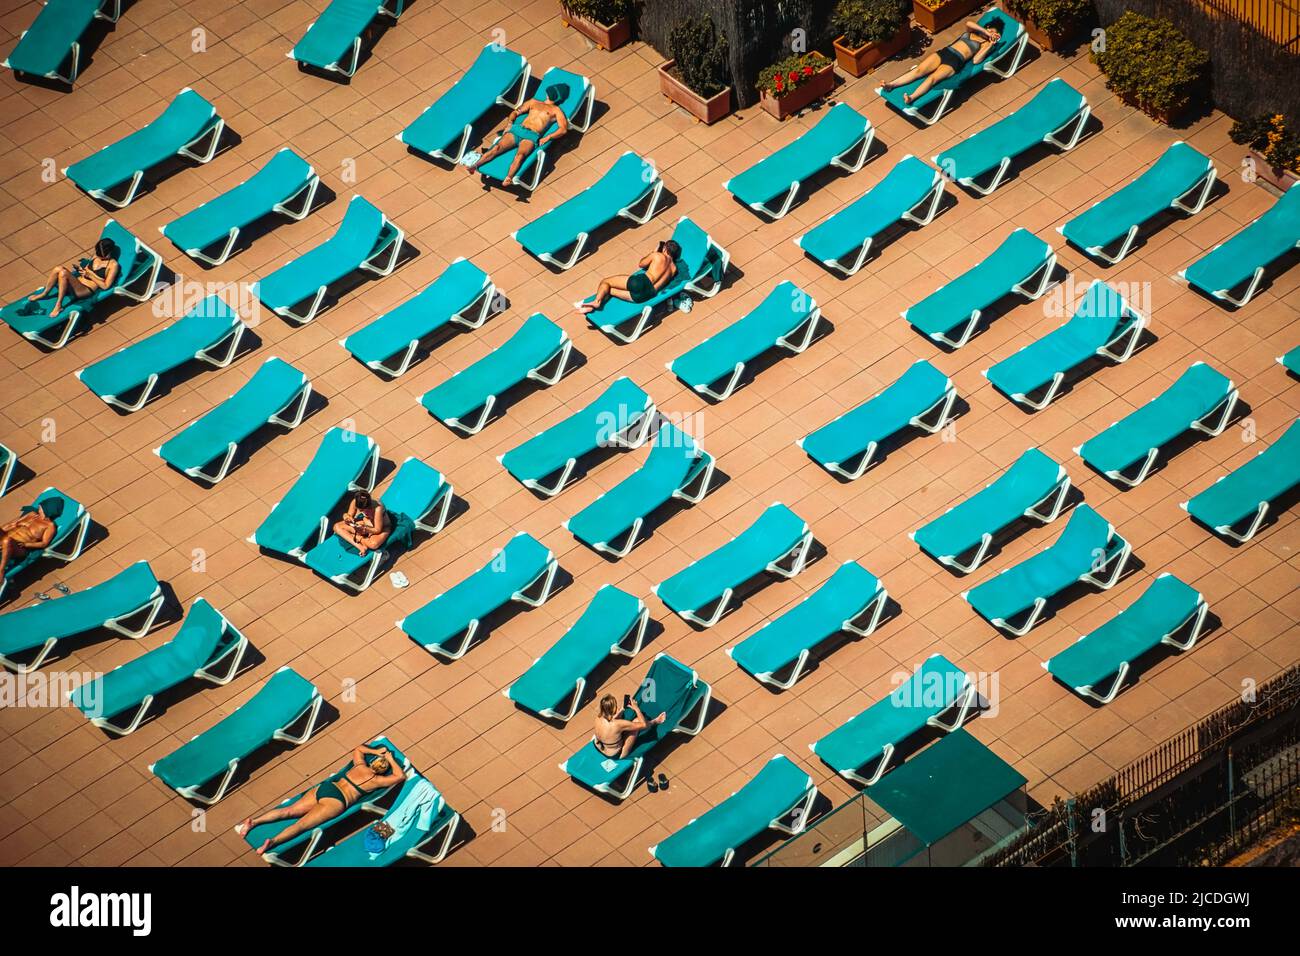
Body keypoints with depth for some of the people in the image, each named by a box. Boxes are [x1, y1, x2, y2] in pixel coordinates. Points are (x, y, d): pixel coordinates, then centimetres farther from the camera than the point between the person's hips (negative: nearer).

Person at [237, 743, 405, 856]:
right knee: (301, 824, -22)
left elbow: (358, 749, 44)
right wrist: (392, 760, 28)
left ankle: (254, 821, -21)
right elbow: (400, 776, 17)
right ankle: (272, 842, -42)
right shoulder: (377, 780, 6)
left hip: (324, 787, 6)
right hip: (336, 800, -6)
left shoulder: (360, 766, 22)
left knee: (288, 811, -3)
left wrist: (376, 752, 41)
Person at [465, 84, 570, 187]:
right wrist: (509, 123, 9)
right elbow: (515, 112, 31)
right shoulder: (534, 102, 31)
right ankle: (475, 165, -37)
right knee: (497, 147, -23)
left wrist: (548, 138, -10)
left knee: (520, 154, -35)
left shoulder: (556, 110, 18)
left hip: (532, 136, -4)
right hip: (517, 129, 4)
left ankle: (508, 179, -57)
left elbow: (563, 129, 5)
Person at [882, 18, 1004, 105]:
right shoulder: (970, 32, 26)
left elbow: (976, 60, -6)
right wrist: (985, 32, 5)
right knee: (919, 70, -16)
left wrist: (990, 44, -3)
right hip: (944, 52, 5)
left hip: (955, 61, -5)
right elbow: (968, 23, 3)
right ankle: (891, 84, -27)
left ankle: (911, 98, -51)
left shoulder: (985, 44, 12)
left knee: (932, 78, -29)